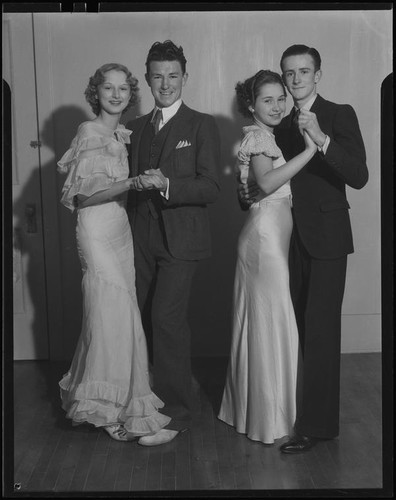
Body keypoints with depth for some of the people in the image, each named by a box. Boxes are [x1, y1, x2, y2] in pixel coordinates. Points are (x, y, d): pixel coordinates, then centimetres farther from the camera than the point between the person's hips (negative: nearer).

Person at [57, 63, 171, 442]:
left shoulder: (121, 135, 14)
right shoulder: (89, 131, -9)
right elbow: (84, 194, -17)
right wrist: (133, 182, -25)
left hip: (120, 229, 8)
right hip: (97, 232, -8)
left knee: (109, 314, 9)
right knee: (113, 314, -8)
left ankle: (82, 393, 23)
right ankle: (115, 408, 2)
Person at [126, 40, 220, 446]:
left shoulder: (201, 126, 0)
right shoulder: (135, 128, 15)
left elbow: (210, 188, -9)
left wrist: (166, 184, -22)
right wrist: (134, 183, -2)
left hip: (180, 238, -5)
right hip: (141, 239, 5)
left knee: (167, 318, -12)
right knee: (146, 319, 5)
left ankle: (175, 413, -1)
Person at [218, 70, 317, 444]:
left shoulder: (264, 137, 18)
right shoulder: (258, 136, -12)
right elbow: (267, 181, -28)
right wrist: (309, 149, -28)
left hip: (270, 232, 10)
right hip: (266, 233, -10)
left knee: (258, 320, 15)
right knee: (272, 321, -5)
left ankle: (248, 406, 27)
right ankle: (269, 417, 5)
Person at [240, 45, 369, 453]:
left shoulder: (340, 115, -4)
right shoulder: (282, 126, 14)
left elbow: (358, 177, -17)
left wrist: (321, 139, -28)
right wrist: (250, 191, 0)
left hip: (326, 236, -6)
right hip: (294, 239, 6)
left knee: (320, 330, -7)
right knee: (304, 329, 10)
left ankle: (313, 425, 0)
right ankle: (322, 417, 22)